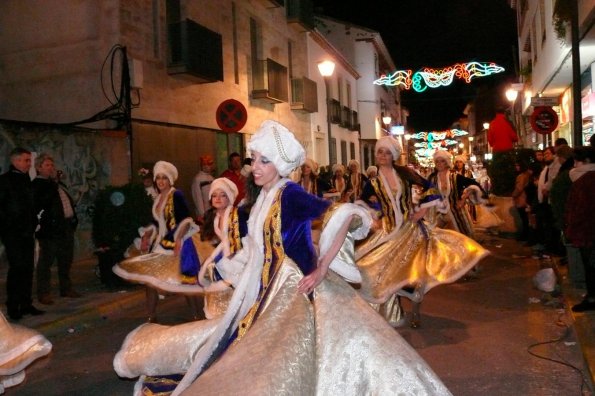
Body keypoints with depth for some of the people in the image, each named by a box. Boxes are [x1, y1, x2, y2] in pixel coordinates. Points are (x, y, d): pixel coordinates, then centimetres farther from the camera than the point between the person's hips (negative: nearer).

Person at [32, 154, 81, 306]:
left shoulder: (57, 184, 20)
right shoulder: (37, 185, -7)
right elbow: (40, 203, -23)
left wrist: (73, 220, 17)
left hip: (67, 226, 9)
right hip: (51, 228, -9)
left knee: (66, 260, 16)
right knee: (46, 261, -1)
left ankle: (66, 288, 26)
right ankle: (43, 293, 6)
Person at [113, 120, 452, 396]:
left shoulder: (291, 195, -15)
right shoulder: (265, 199, 9)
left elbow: (347, 216, -28)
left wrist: (321, 270, -26)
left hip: (297, 294, -9)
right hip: (269, 295, 9)